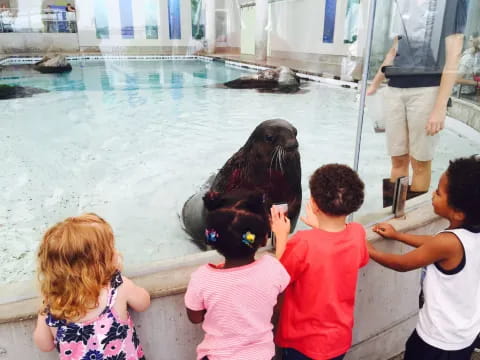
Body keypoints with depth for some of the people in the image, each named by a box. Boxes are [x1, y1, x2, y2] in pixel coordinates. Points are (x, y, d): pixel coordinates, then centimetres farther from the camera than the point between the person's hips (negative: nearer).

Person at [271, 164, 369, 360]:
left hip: (304, 340, -4)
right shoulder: (358, 234, -16)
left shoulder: (303, 243, -32)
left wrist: (281, 236, -6)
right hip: (339, 337, 4)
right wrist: (320, 227, 6)